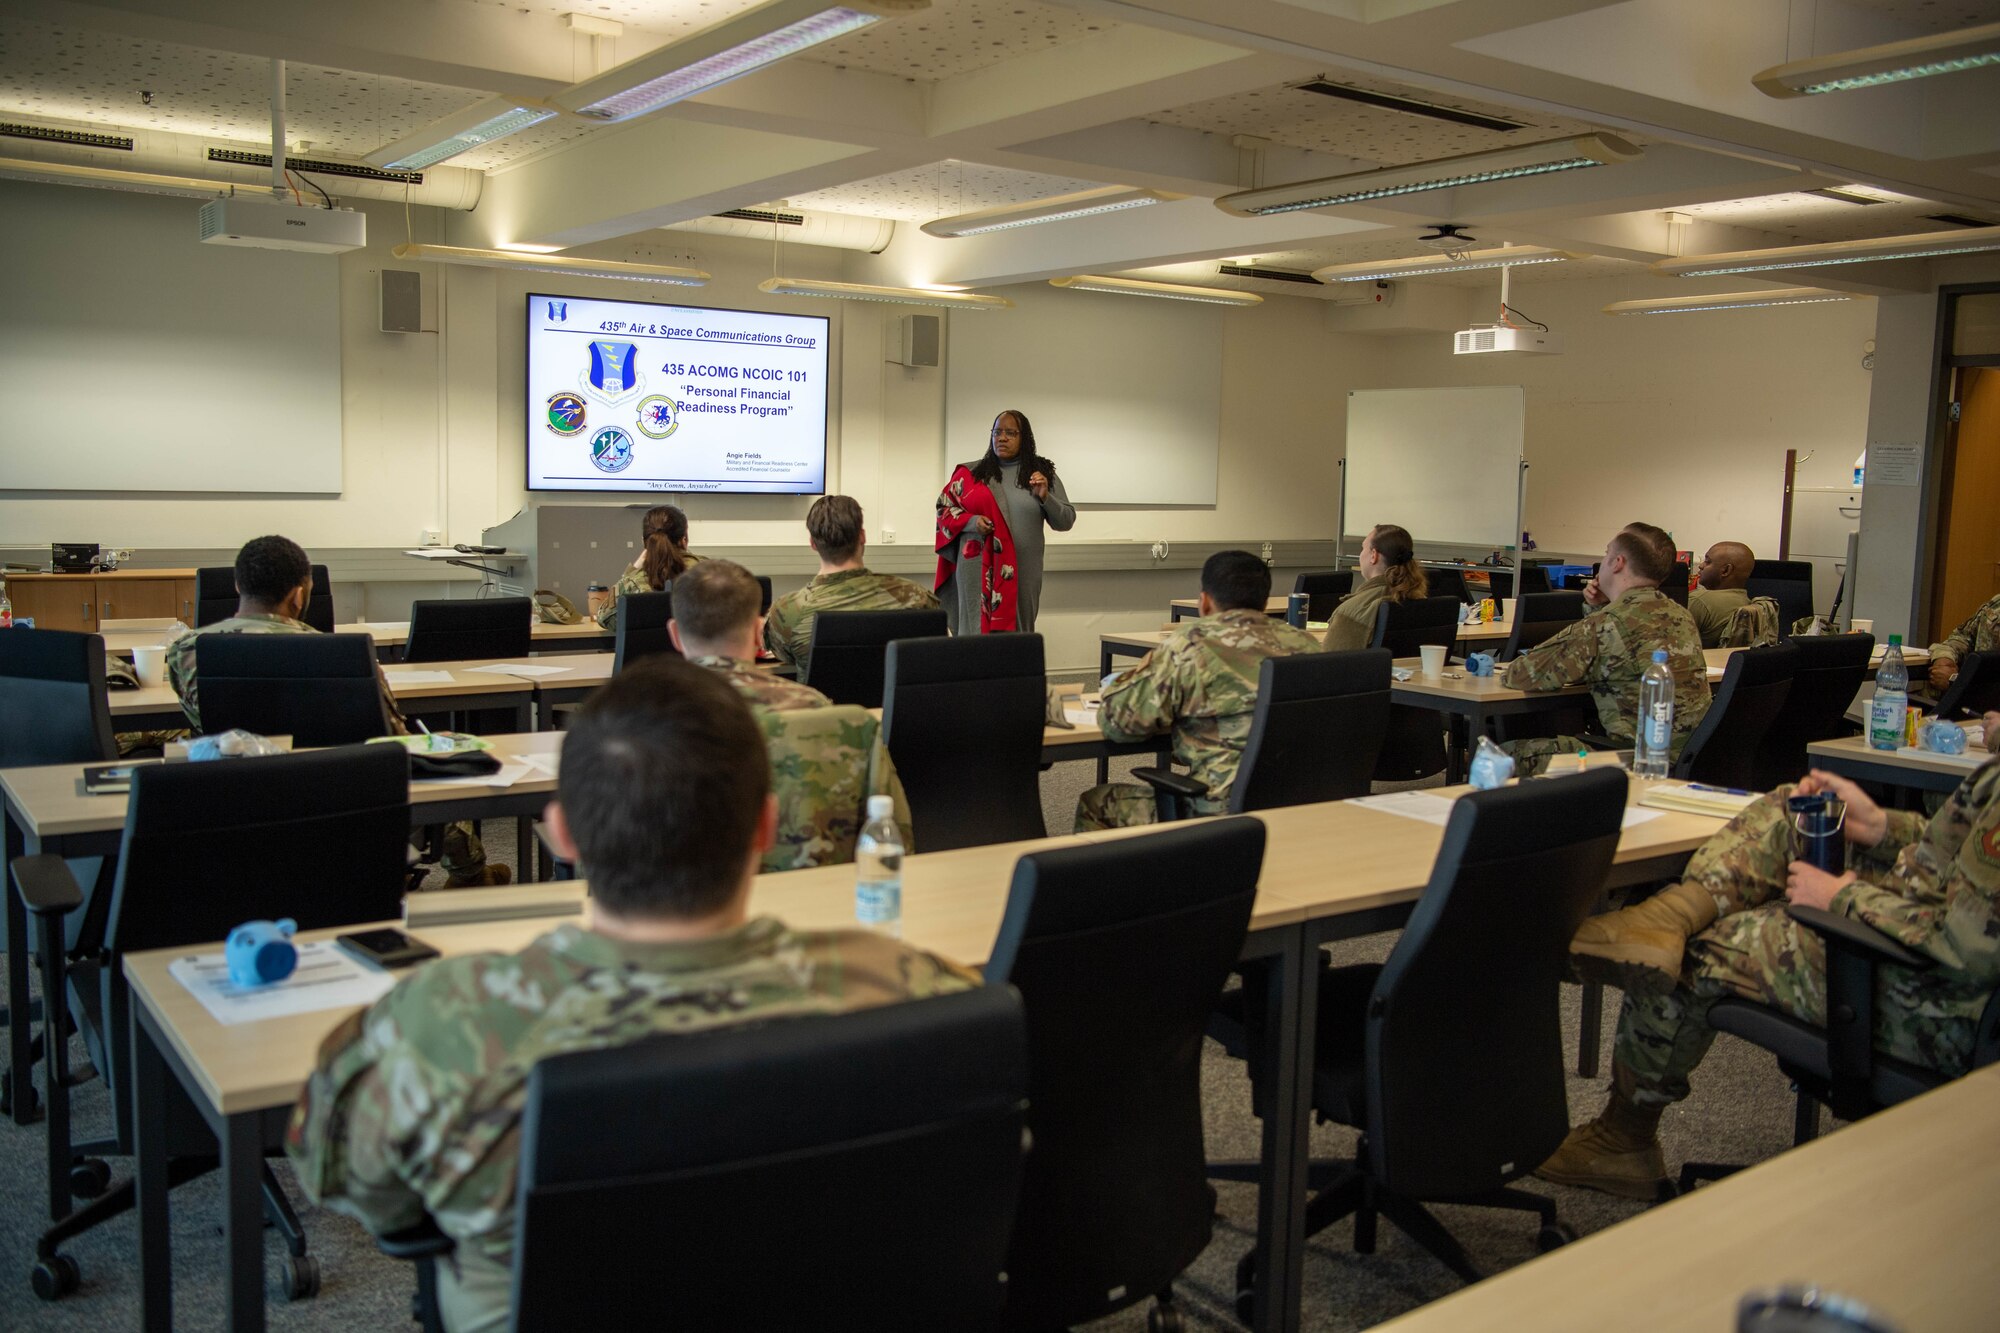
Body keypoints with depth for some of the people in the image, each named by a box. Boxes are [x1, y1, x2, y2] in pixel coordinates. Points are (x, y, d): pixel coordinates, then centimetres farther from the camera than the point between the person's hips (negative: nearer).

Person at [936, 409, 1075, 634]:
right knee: (976, 632, -5)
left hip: (1023, 571, 1)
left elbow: (1066, 522, 7)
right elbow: (944, 508, 10)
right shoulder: (971, 473, 5)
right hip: (978, 568, -1)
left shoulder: (1043, 473, 7)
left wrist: (1045, 497, -11)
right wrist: (971, 521, -8)